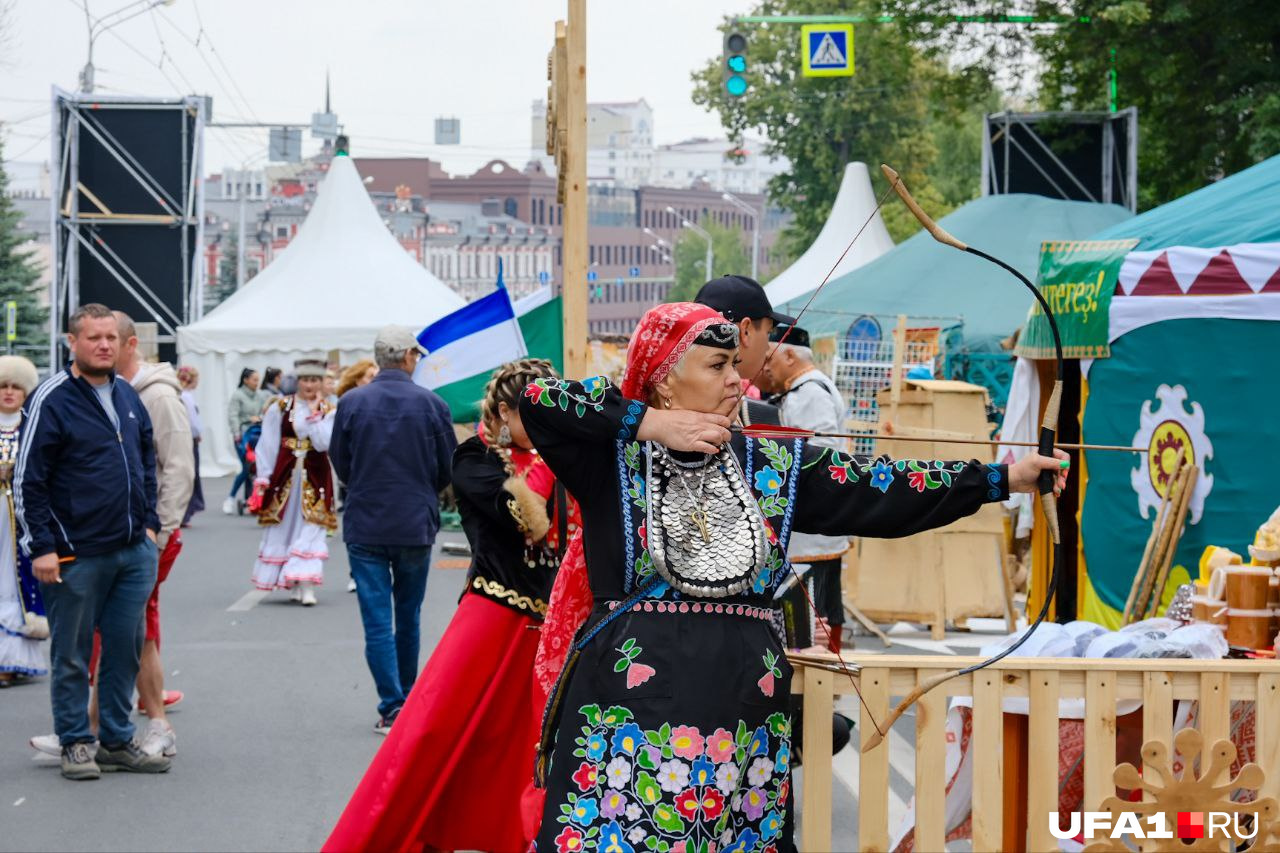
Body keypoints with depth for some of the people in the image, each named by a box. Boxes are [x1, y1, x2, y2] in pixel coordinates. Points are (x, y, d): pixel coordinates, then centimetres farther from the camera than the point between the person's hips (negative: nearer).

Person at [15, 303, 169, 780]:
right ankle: (76, 742, 15)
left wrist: (149, 522, 14)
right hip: (77, 556, -6)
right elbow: (28, 481, -10)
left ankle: (117, 740, 19)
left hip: (134, 552, 6)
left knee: (126, 647, 9)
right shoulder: (51, 401, -9)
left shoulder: (128, 397, 11)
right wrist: (41, 547, -13)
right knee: (72, 655, 4)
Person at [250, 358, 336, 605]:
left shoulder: (328, 411, 1)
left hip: (314, 478, -1)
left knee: (310, 528, -7)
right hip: (285, 476, 1)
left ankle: (306, 586, -11)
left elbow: (323, 443, -13)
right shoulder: (279, 408, 1)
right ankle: (293, 583, 16)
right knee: (283, 526, 4)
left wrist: (313, 414, -13)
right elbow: (267, 446, 2)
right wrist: (263, 480, -2)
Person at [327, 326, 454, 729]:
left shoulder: (351, 403, -7)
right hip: (416, 526, 1)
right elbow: (449, 469, 2)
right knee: (408, 617, 16)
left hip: (365, 526, -1)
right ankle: (409, 701, 25)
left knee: (377, 620, 1)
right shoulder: (431, 404, -6)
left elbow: (340, 464, 4)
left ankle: (392, 708, -5)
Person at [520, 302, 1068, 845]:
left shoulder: (772, 466, 11)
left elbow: (879, 489, 7)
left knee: (739, 838, 3)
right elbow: (537, 400, -12)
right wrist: (649, 422, -13)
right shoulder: (614, 455, 1)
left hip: (743, 705, 4)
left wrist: (1003, 479, 2)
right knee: (611, 834, -6)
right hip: (629, 700, -3)